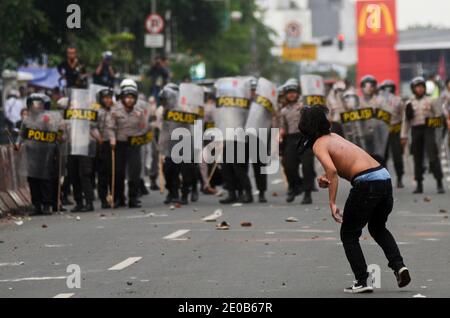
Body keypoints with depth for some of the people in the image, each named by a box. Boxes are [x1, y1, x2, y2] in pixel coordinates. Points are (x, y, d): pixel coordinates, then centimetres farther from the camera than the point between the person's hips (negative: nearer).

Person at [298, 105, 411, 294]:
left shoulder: (318, 144, -2)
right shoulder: (334, 137, 24)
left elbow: (332, 170, -18)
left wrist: (332, 203, -20)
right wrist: (328, 181, 9)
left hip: (366, 184, -8)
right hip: (384, 177, 8)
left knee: (348, 235, 10)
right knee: (378, 228, 29)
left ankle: (362, 281, 4)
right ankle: (399, 265, 12)